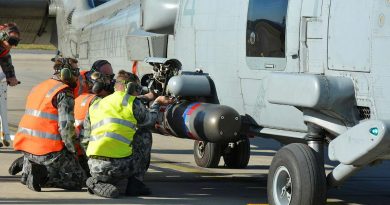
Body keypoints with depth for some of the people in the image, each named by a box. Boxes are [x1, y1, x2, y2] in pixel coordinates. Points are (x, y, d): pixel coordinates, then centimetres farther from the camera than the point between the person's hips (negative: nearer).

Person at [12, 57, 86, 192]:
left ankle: (27, 168, 7)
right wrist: (72, 151, -4)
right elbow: (66, 126, -18)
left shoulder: (39, 87, 17)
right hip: (48, 150, -8)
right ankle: (42, 176, -16)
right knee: (79, 180, 1)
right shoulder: (64, 93, -10)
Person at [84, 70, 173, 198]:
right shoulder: (133, 103, 2)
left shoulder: (95, 106, 18)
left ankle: (97, 183, 9)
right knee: (144, 134, 18)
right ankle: (129, 181, 14)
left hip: (94, 168, 6)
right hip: (118, 167, -6)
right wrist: (157, 103, 37)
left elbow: (86, 134, 23)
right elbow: (150, 121, 19)